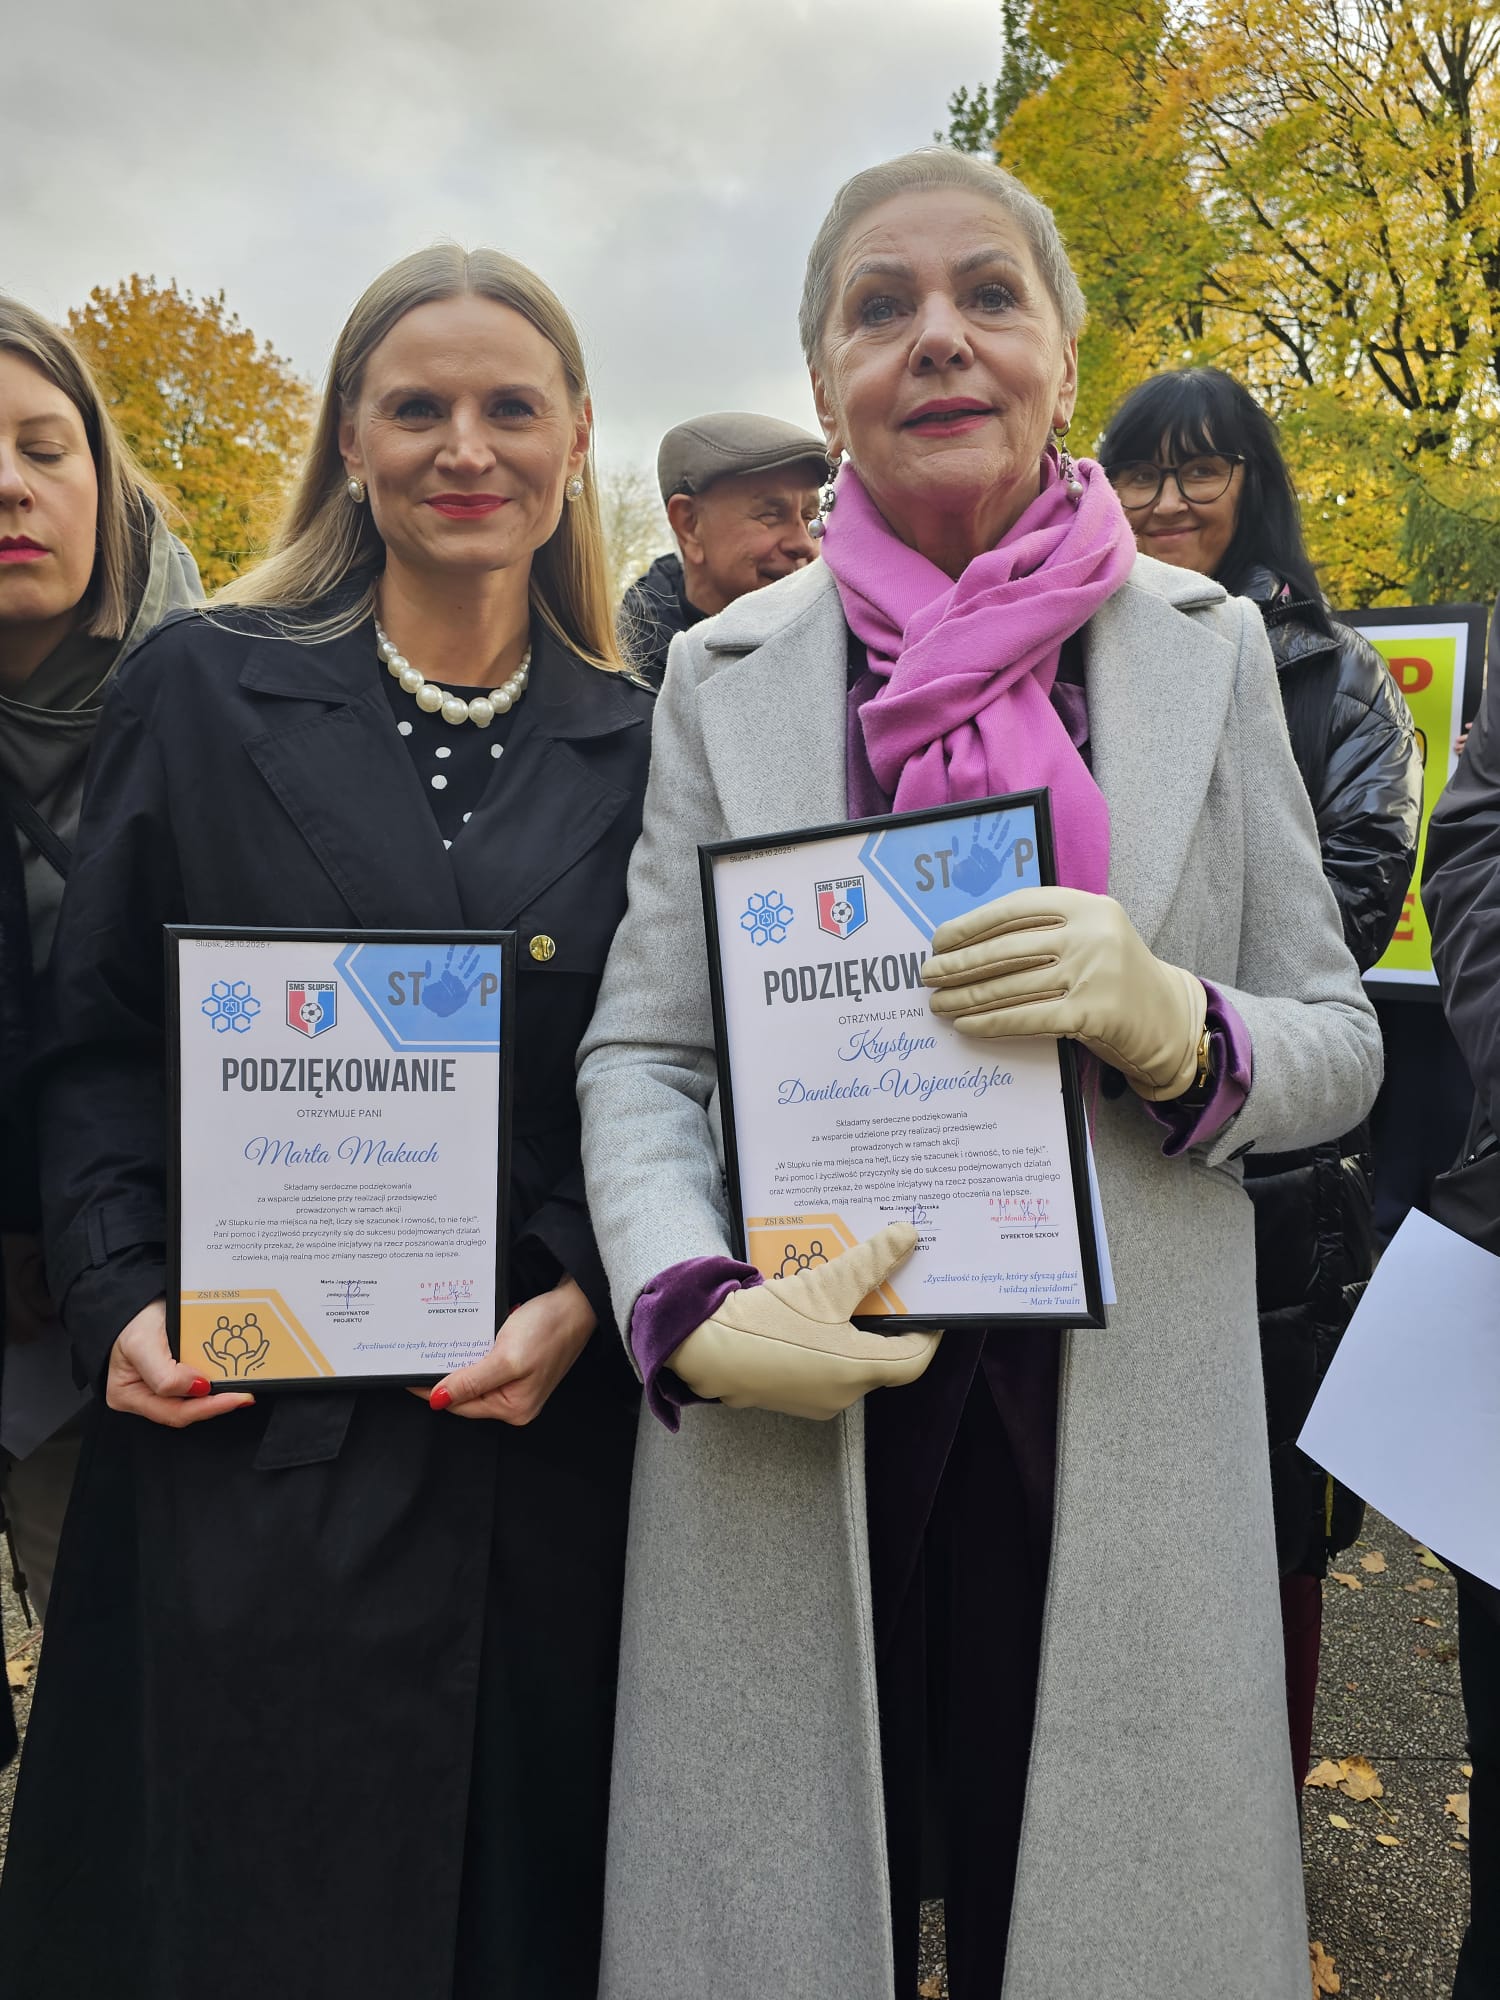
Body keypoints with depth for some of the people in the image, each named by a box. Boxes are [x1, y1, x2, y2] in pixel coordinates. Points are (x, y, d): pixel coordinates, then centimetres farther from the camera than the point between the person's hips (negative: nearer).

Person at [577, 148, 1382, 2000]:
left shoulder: (1205, 646, 3)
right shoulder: (724, 671, 2)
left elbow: (1337, 1048, 4)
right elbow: (637, 1052, 2)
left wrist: (1168, 1020, -18)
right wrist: (694, 1312, -16)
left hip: (1120, 1424, 1)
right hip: (788, 1431, 0)